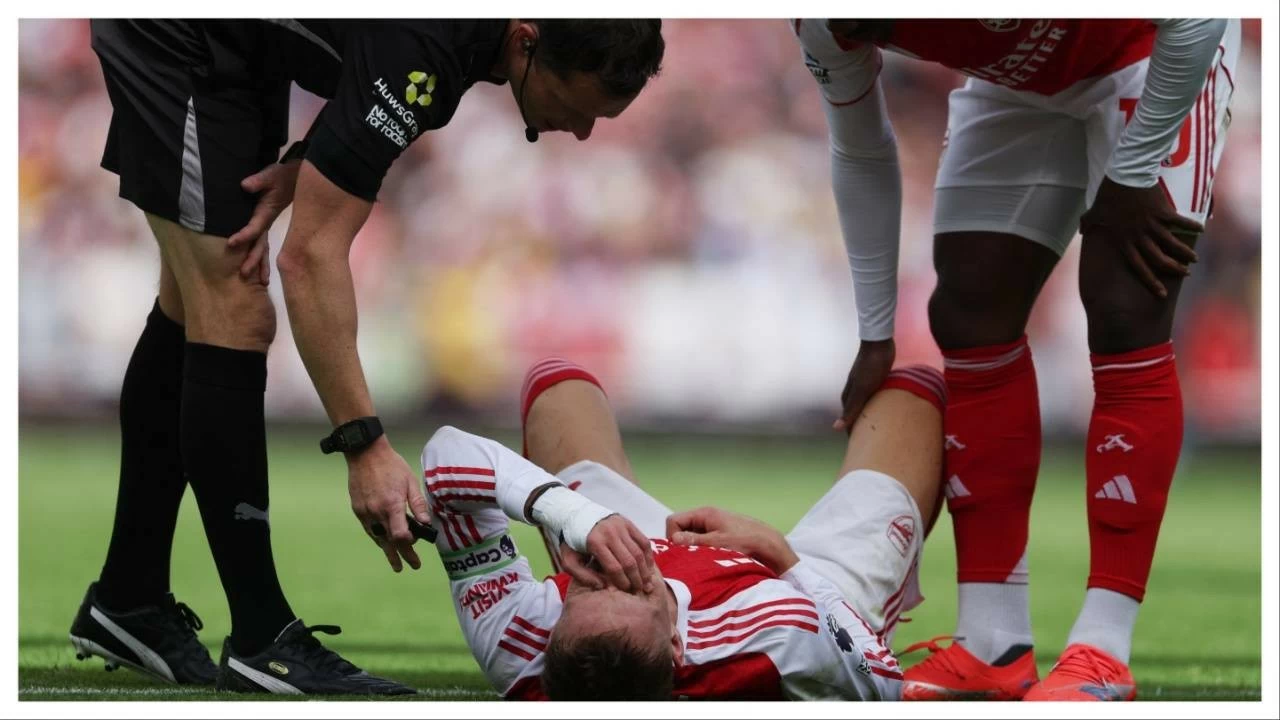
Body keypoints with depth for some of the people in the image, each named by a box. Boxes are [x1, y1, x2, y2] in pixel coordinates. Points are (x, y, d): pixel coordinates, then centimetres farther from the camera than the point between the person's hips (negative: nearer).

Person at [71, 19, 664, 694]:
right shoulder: (422, 45, -36)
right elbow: (311, 255, -34)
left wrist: (302, 166, -10)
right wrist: (365, 445, -36)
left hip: (243, 50, 9)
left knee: (196, 314, 12)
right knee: (232, 321, -11)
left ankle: (126, 603, 20)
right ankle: (262, 642, -8)